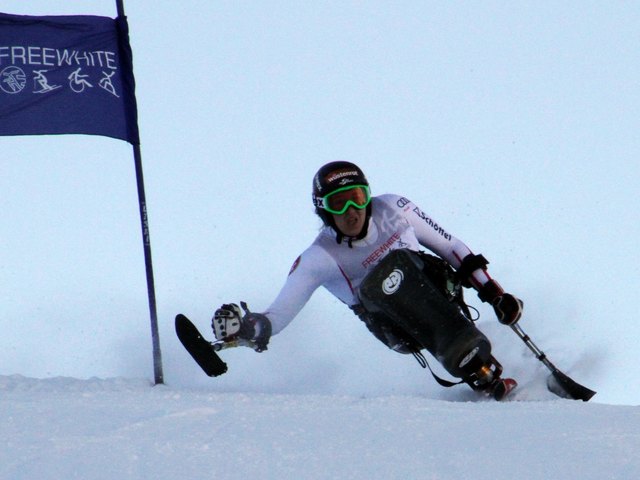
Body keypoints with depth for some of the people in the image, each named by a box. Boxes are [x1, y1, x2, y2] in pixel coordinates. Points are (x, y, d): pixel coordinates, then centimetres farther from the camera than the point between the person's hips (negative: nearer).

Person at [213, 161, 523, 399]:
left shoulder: (392, 209, -4)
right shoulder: (319, 259, -10)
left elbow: (449, 245, 5)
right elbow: (278, 315, -13)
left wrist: (492, 292, 4)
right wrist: (245, 326, -34)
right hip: (402, 332, -1)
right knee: (385, 274, -30)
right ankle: (482, 374, -30)